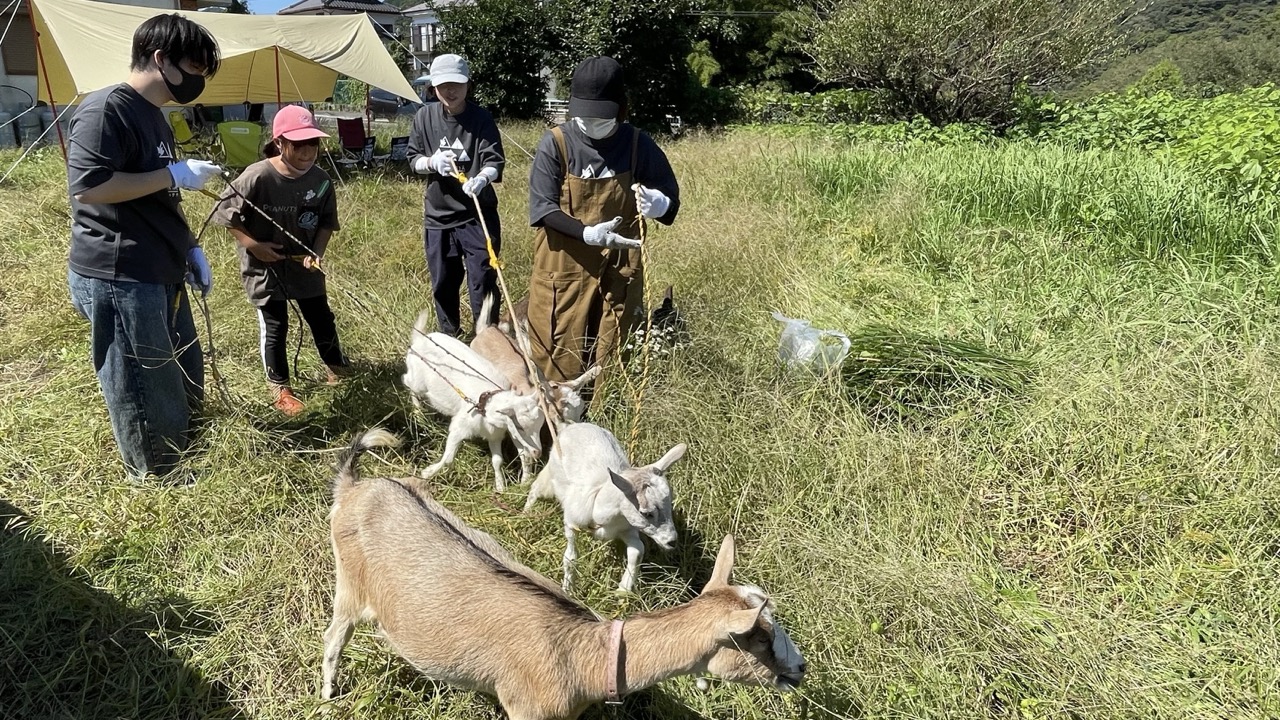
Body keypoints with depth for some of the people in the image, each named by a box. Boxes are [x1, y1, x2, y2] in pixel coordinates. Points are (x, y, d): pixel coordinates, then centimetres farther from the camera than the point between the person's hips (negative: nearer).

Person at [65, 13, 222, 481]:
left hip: (158, 274, 10)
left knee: (186, 381, 20)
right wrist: (173, 175, -19)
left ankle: (180, 465, 37)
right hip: (117, 278, -10)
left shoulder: (152, 116, 17)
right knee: (145, 393, 2)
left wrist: (189, 250, 16)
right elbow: (86, 187, -25)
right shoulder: (106, 109, -15)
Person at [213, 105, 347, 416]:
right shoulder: (256, 177, -22)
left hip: (304, 265, 4)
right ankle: (279, 387, 25)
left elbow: (327, 222, 3)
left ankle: (336, 366, 41)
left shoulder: (321, 180, -9)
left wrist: (317, 252, -11)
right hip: (265, 268, -4)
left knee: (322, 319, 17)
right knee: (274, 328, 8)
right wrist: (253, 245, -17)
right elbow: (225, 215, -12)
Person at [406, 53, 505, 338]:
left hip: (478, 214, -3)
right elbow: (413, 159, 6)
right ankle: (449, 335, 34)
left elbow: (494, 160, -15)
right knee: (443, 283, 14)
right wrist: (433, 162, -17)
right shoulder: (425, 117, 0)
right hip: (438, 214, 3)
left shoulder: (481, 119, -8)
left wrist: (482, 178, -37)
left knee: (483, 280, -1)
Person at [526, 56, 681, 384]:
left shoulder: (637, 144, -3)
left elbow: (671, 199, 1)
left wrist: (658, 205, -24)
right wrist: (587, 233, -27)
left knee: (614, 358, 11)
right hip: (565, 269, -2)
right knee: (560, 360, 5)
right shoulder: (555, 143, -9)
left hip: (619, 269, 2)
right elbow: (543, 208, -12)